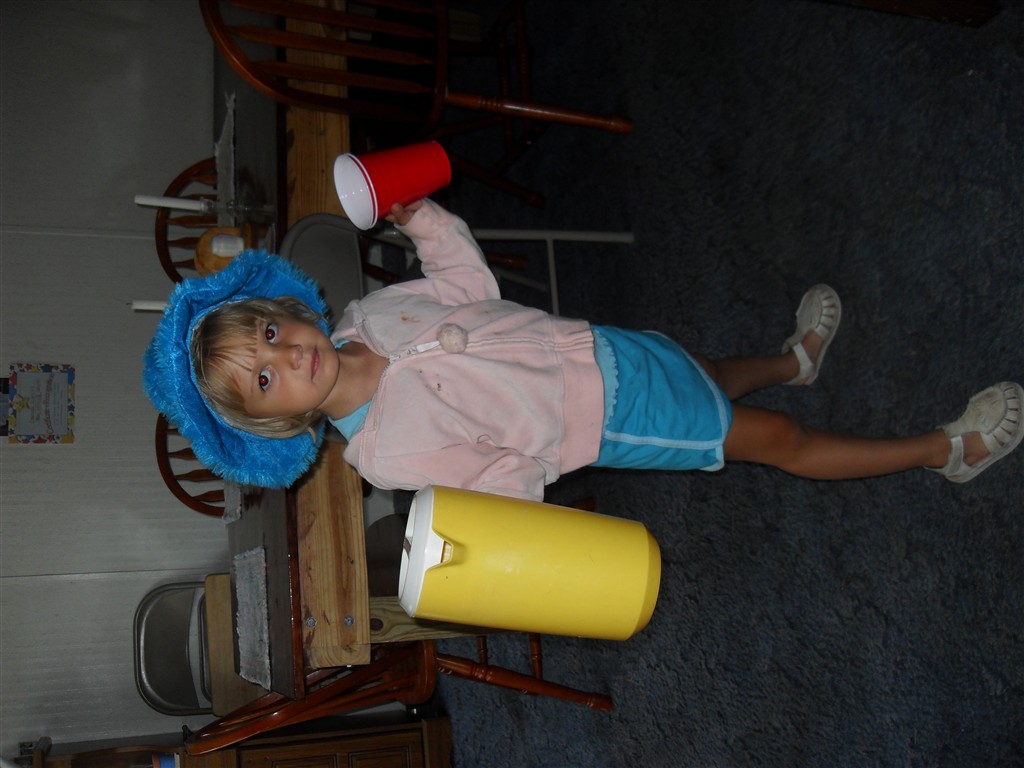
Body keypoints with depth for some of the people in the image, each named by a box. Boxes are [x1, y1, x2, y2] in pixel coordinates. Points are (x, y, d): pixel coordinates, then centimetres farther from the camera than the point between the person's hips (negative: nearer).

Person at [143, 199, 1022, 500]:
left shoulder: (367, 313, -8)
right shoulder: (388, 454, -23)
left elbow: (472, 284, 4)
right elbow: (512, 476, -18)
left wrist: (422, 218, -7)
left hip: (600, 349, 5)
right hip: (604, 426, -5)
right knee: (778, 440, 4)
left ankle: (792, 360, 62)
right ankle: (951, 449, 20)